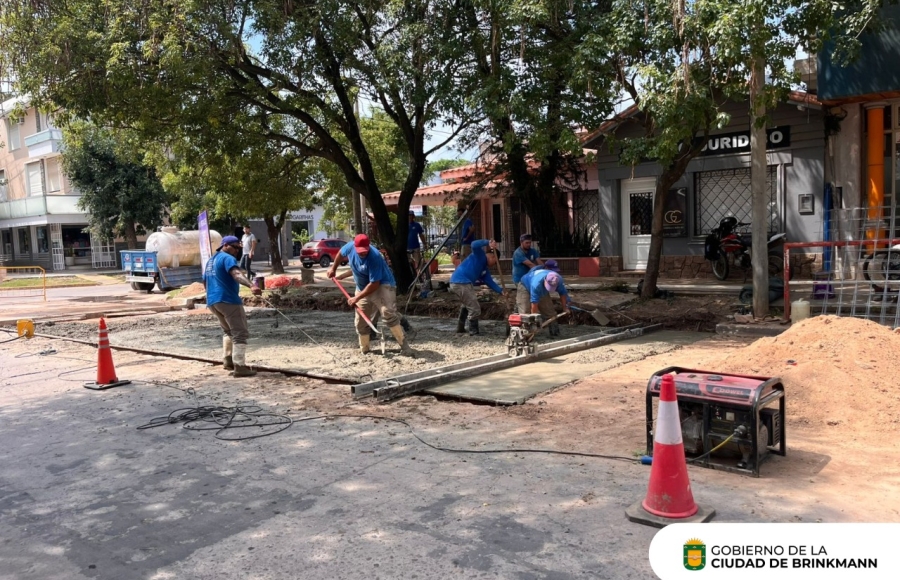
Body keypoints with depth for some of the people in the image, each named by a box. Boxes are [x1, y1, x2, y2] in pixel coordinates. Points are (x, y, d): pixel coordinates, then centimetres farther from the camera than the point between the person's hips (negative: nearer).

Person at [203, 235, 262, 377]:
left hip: (212, 301, 9)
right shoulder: (228, 258, -8)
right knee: (240, 334, -6)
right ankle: (240, 367, -13)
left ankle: (227, 361, 20)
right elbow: (237, 274, -29)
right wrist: (251, 286, -45)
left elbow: (205, 282, 32)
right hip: (228, 300, -9)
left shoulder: (211, 260, 21)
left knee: (229, 331, 26)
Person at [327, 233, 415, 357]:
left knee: (389, 315, -27)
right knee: (361, 322, 9)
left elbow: (374, 284, -32)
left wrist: (357, 298, -27)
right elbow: (341, 253, 12)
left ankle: (405, 347, -27)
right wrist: (333, 268, 18)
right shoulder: (350, 246, -15)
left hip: (383, 285, -7)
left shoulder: (374, 257, -33)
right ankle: (364, 350, 27)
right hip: (362, 288, 7)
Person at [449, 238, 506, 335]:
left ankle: (460, 328, 42)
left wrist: (501, 291, 5)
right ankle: (473, 332, 7)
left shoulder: (485, 269, 24)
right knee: (475, 308, -3)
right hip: (461, 283, -11)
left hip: (456, 283, 11)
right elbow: (474, 245, -21)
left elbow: (490, 282, 16)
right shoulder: (479, 255, 0)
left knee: (467, 305, 33)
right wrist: (488, 243, -24)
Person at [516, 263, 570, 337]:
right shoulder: (537, 283, -46)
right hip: (525, 287, -6)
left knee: (550, 311, 1)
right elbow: (534, 305, -42)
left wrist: (565, 308, -4)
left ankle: (555, 333, 10)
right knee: (525, 313, -21)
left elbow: (563, 293, -7)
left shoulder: (559, 280, -28)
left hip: (542, 291, 6)